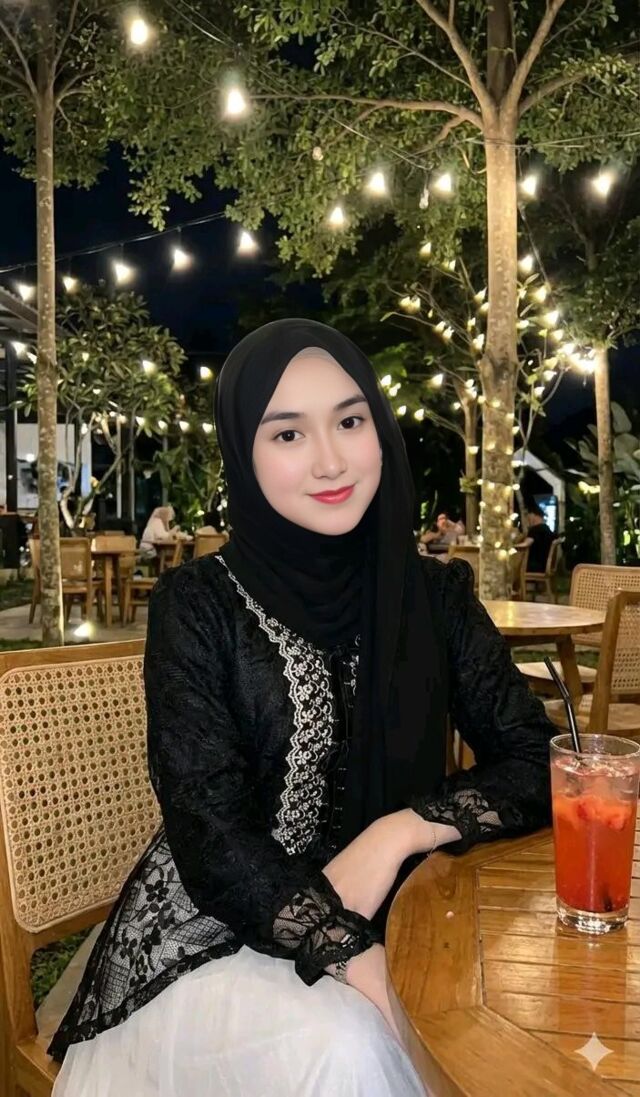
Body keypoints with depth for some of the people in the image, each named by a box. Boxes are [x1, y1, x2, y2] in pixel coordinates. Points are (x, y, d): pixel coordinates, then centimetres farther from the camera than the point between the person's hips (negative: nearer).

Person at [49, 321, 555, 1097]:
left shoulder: (435, 595, -2)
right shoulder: (196, 605, -10)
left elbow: (538, 765, -2)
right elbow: (207, 831, -15)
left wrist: (403, 829, -18)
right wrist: (351, 956, -25)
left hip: (393, 921, 4)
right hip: (217, 929, -3)